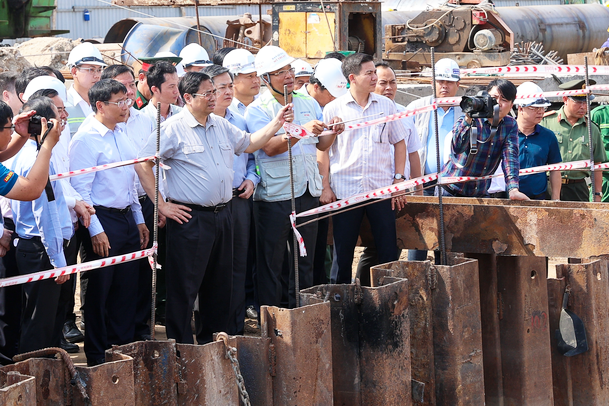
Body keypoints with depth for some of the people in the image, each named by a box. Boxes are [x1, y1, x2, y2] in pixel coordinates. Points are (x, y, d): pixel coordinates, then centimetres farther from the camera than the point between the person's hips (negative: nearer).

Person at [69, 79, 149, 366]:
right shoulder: (86, 138, -13)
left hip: (127, 219, 8)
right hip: (103, 221, -8)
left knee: (126, 289, 12)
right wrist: (96, 230, -19)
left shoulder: (121, 134, 12)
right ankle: (96, 358, 10)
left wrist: (139, 220, 19)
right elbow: (80, 188, -16)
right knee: (99, 291, 1)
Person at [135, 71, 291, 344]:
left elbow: (249, 143, 26)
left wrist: (277, 123, 12)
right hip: (190, 217, -7)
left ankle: (213, 340, 25)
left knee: (219, 283, 14)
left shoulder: (220, 126, 13)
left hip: (221, 216, 7)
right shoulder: (173, 129, -9)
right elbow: (143, 164, -12)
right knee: (185, 286, -4)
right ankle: (182, 347, 2)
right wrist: (161, 205, -13)